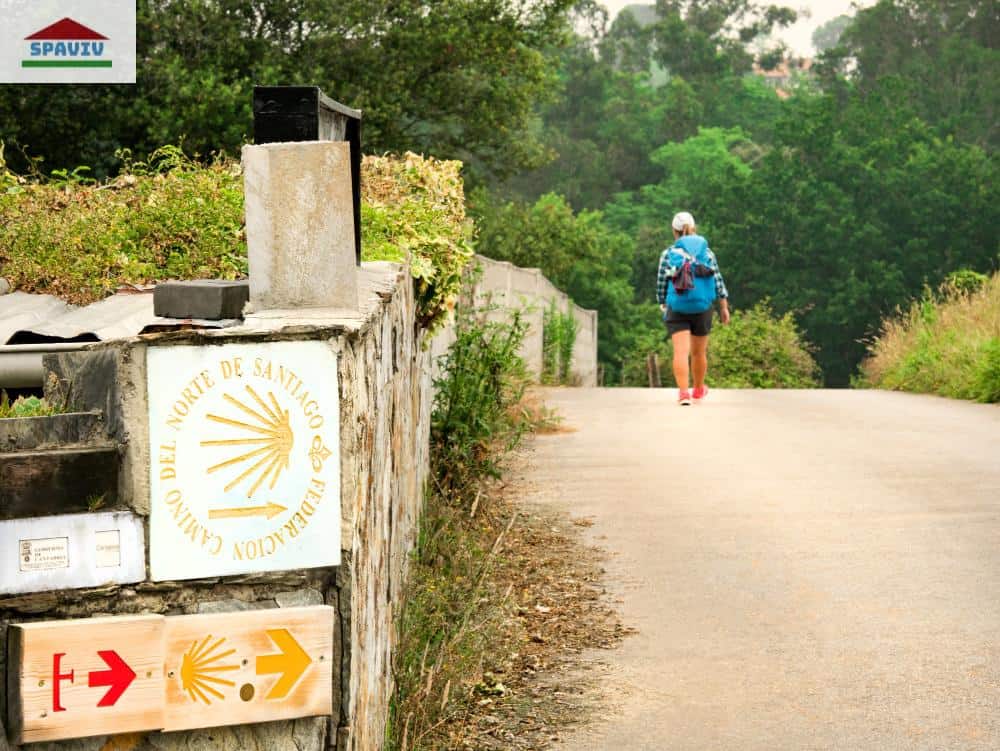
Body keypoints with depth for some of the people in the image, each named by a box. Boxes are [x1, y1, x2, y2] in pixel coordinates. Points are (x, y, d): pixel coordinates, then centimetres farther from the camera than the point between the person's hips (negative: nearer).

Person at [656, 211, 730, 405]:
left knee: (681, 351, -8)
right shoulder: (706, 252, 5)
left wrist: (663, 304, 20)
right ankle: (698, 390, 36)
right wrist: (724, 307, 5)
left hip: (676, 308, -2)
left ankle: (683, 392, -25)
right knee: (699, 352, 18)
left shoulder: (668, 254, 0)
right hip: (702, 308, 2)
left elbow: (661, 285, 4)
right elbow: (718, 280, 2)